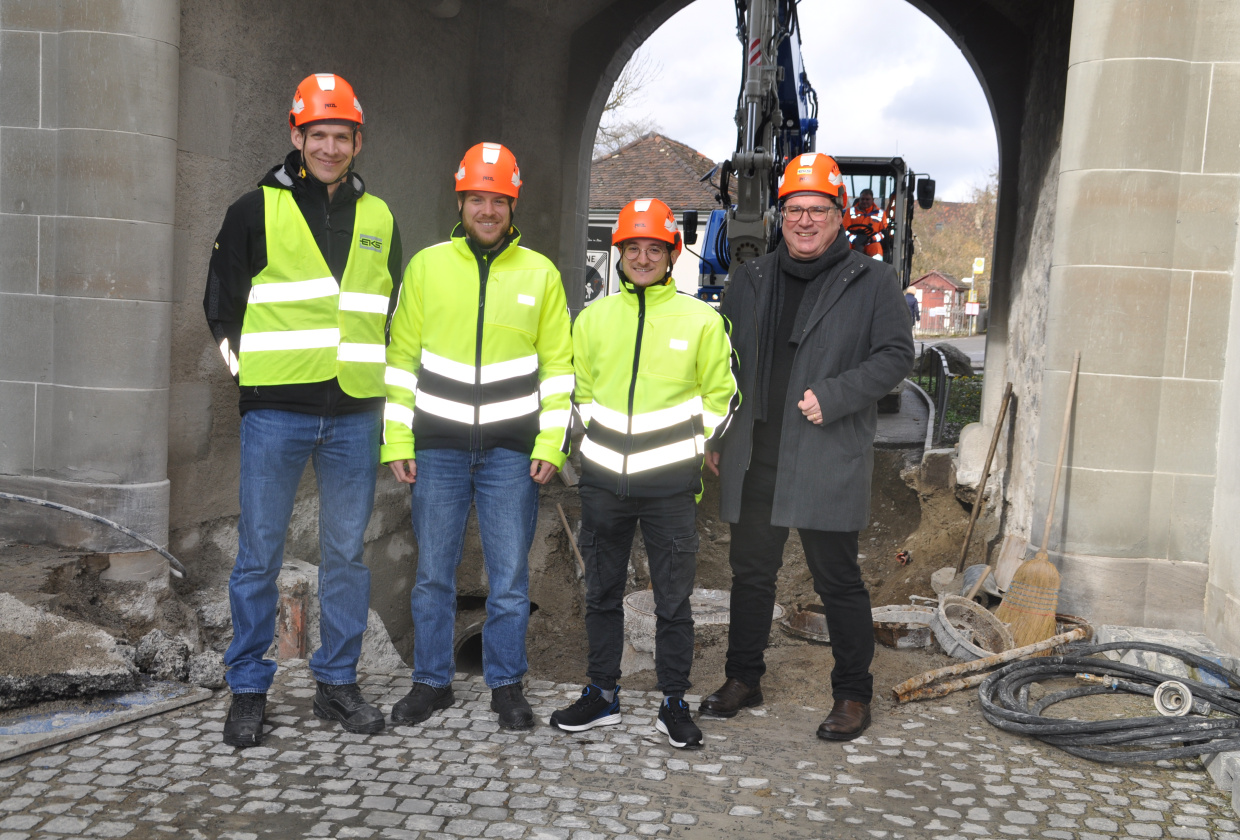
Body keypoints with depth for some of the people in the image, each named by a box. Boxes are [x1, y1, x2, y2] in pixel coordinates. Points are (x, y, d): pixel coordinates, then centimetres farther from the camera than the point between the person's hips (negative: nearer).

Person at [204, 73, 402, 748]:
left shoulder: (379, 219, 13)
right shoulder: (257, 210, 3)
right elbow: (221, 303, 8)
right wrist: (251, 368, 2)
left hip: (354, 414, 3)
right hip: (274, 413, -3)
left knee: (346, 552, 9)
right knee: (259, 554, 2)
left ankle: (337, 681, 21)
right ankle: (248, 690, 14)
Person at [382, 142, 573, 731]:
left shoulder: (540, 273, 5)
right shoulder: (427, 265, 5)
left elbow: (558, 364, 5)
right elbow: (402, 356, 6)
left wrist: (551, 444, -3)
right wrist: (396, 442, 0)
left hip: (512, 451, 0)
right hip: (437, 446, 1)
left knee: (510, 575, 5)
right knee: (433, 573, 8)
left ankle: (506, 683, 20)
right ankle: (431, 682, 22)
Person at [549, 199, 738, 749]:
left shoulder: (701, 320, 0)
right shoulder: (594, 318, 8)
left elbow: (719, 398, 5)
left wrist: (684, 455, 1)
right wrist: (604, 446, 8)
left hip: (670, 485, -3)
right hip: (602, 480, 3)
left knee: (673, 600, 4)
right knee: (601, 594, 11)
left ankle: (674, 704, 17)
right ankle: (602, 695, 25)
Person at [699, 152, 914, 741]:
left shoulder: (873, 282, 1)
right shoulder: (750, 279, 14)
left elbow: (895, 356, -3)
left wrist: (832, 396, -15)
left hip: (828, 460, -4)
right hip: (753, 458, 5)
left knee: (837, 580, 3)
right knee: (750, 571, 14)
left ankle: (853, 694, 18)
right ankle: (744, 679, 29)